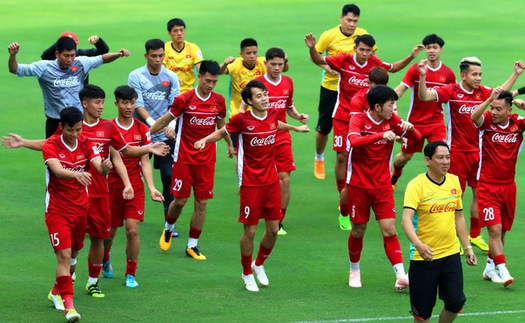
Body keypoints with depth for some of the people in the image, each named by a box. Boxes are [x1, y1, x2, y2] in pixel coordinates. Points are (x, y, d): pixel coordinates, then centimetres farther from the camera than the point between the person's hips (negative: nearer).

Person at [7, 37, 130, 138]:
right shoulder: (44, 68, -8)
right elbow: (15, 69, -7)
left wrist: (117, 55, -5)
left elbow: (103, 59, 13)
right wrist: (13, 55, -25)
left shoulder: (81, 63, -1)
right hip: (55, 124, -2)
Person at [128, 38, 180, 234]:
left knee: (169, 177, -4)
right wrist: (152, 123, -25)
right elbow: (138, 104, -11)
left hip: (165, 136, 1)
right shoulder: (136, 76, -4)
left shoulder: (171, 77, 3)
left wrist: (172, 125, -17)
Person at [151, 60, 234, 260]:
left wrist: (229, 144, 32)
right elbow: (165, 120, 0)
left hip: (207, 159, 3)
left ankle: (192, 245, 11)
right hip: (184, 158, -3)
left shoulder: (219, 101, 1)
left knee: (201, 203, 1)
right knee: (180, 200, -1)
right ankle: (168, 229, 30)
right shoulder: (184, 99, -10)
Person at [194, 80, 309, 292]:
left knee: (273, 229, 7)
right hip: (251, 183, -5)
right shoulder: (242, 120, -13)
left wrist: (296, 128, 39)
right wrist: (205, 140, -14)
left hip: (271, 181, 5)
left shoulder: (272, 114, 1)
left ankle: (259, 264, 33)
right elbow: (222, 132, 3)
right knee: (250, 231, 0)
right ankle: (247, 273, 20)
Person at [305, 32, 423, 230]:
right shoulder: (344, 60, -12)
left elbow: (393, 68, 17)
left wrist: (411, 57, 7)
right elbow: (318, 60, -12)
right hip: (343, 116, -2)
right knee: (342, 156, -4)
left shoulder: (374, 64, -3)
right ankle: (342, 197, 9)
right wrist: (312, 48, -31)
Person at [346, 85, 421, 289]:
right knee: (358, 231, 8)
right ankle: (354, 271, 29)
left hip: (383, 186, 3)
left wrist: (409, 128, -20)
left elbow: (417, 137, 2)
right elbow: (355, 141, -33)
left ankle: (400, 275, -15)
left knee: (390, 230, -7)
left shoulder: (391, 120, 0)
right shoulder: (359, 119, -13)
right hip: (359, 185, -3)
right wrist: (381, 135, -44)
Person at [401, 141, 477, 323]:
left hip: (451, 254, 4)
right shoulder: (417, 185, -13)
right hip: (423, 257, -4)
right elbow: (406, 219, -26)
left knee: (455, 302, -3)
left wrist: (467, 247, 16)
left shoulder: (454, 181, 5)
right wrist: (418, 244, -41)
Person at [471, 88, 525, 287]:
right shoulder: (487, 121, -10)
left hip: (508, 185, 4)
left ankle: (490, 268, 26)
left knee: (502, 230, 12)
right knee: (495, 228, -13)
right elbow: (474, 117, -31)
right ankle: (502, 270, -15)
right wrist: (490, 99, -41)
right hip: (488, 185, -4)